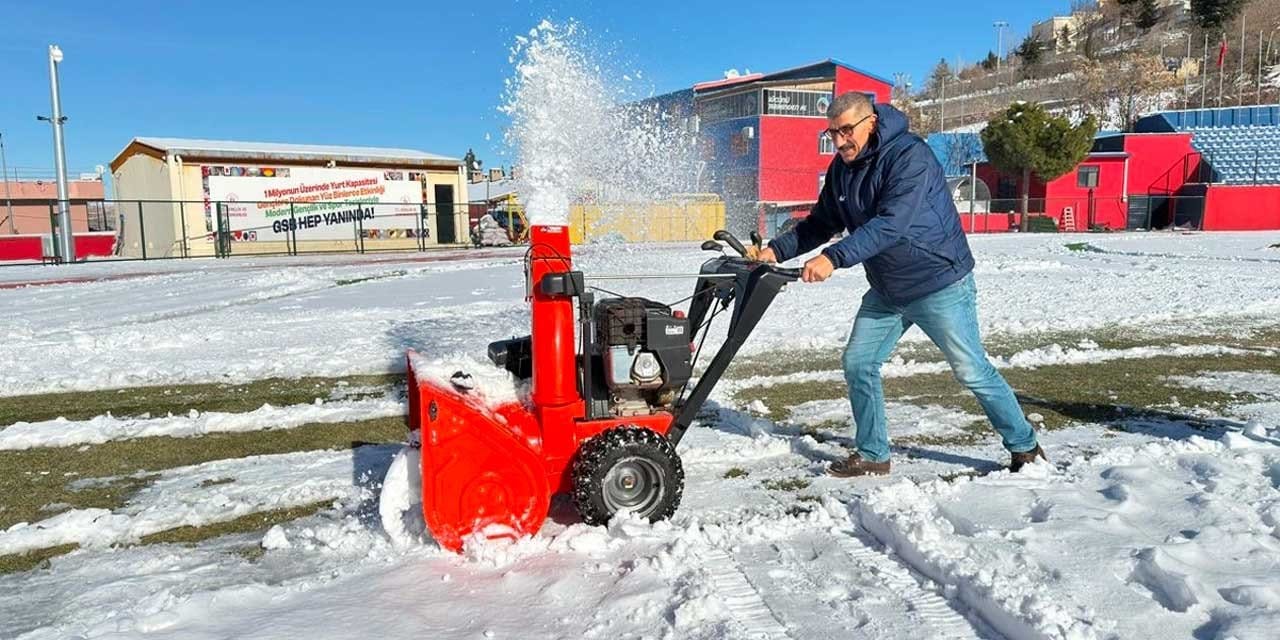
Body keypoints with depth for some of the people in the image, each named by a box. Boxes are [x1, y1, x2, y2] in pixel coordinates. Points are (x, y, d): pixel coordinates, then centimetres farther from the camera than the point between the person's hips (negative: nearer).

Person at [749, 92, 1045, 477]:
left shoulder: (909, 155, -22)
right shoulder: (841, 169, 3)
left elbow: (891, 223, -35)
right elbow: (821, 224, 10)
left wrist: (834, 257, -43)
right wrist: (776, 250, -5)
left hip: (939, 283, -7)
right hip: (886, 291, 8)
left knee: (971, 371, 1)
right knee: (858, 364, 4)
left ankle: (1025, 448, 21)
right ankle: (872, 456, 18)